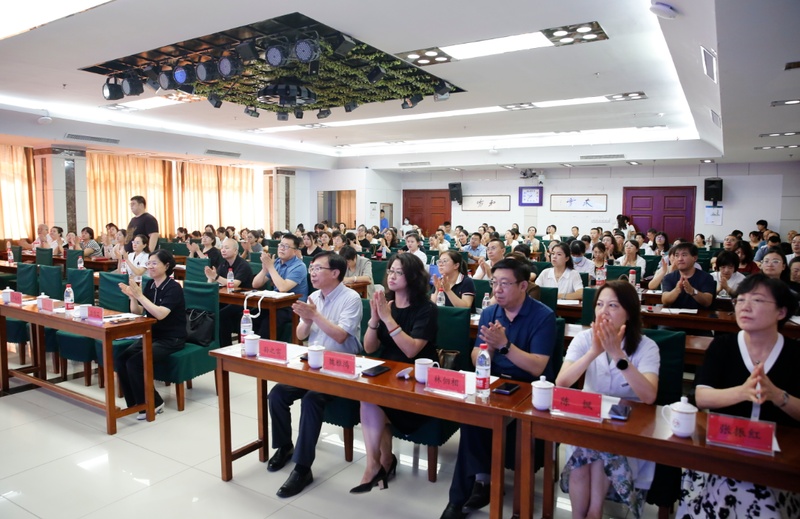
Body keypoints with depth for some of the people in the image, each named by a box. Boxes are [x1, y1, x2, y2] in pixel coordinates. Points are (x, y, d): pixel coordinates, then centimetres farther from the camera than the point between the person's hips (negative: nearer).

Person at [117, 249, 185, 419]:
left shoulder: (174, 288, -15)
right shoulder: (150, 285, 6)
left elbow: (160, 314, -28)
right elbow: (137, 313, 7)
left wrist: (139, 295, -29)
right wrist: (132, 297, -11)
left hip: (171, 339, -7)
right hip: (151, 335, 7)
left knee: (134, 363, -23)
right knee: (120, 359, -12)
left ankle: (152, 403, -3)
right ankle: (136, 402, 3)